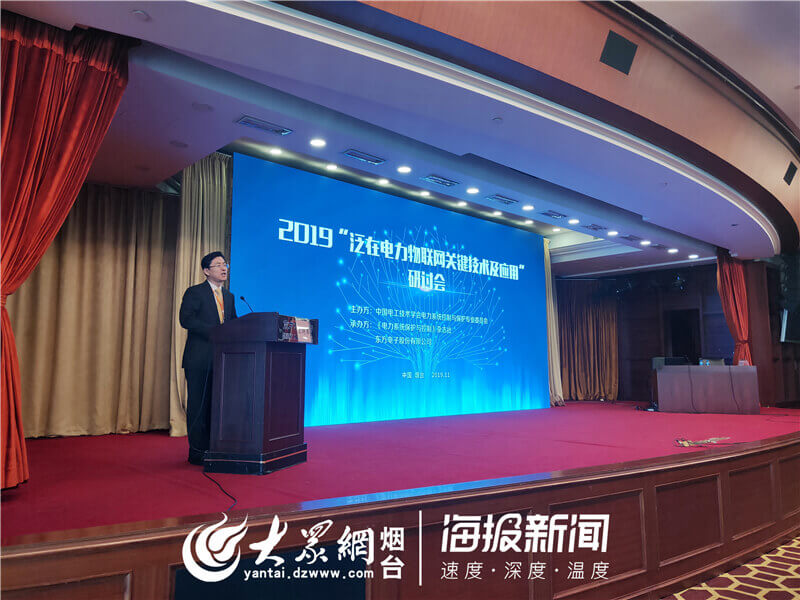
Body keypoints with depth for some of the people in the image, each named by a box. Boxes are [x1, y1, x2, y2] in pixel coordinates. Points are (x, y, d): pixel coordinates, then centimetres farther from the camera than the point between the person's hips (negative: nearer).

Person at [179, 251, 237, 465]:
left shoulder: (229, 297, 18)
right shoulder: (194, 292, 0)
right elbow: (186, 319, -13)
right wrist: (214, 331, -21)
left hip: (221, 358, 6)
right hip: (199, 358, -5)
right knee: (198, 404, -2)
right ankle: (197, 451, 6)